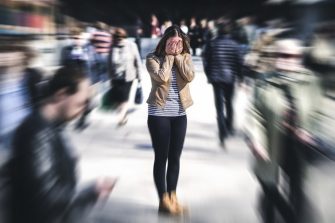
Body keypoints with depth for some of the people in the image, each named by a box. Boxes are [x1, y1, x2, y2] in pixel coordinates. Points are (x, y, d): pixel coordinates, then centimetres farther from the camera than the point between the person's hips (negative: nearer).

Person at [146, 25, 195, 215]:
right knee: (161, 157, 1)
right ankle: (163, 200, 10)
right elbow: (162, 77, -21)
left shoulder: (185, 57, 6)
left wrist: (178, 56, -8)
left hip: (179, 114, 4)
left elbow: (190, 76, -11)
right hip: (159, 113, -4)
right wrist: (169, 56, -11)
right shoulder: (153, 58, -5)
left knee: (175, 157, 10)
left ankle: (172, 197, 21)